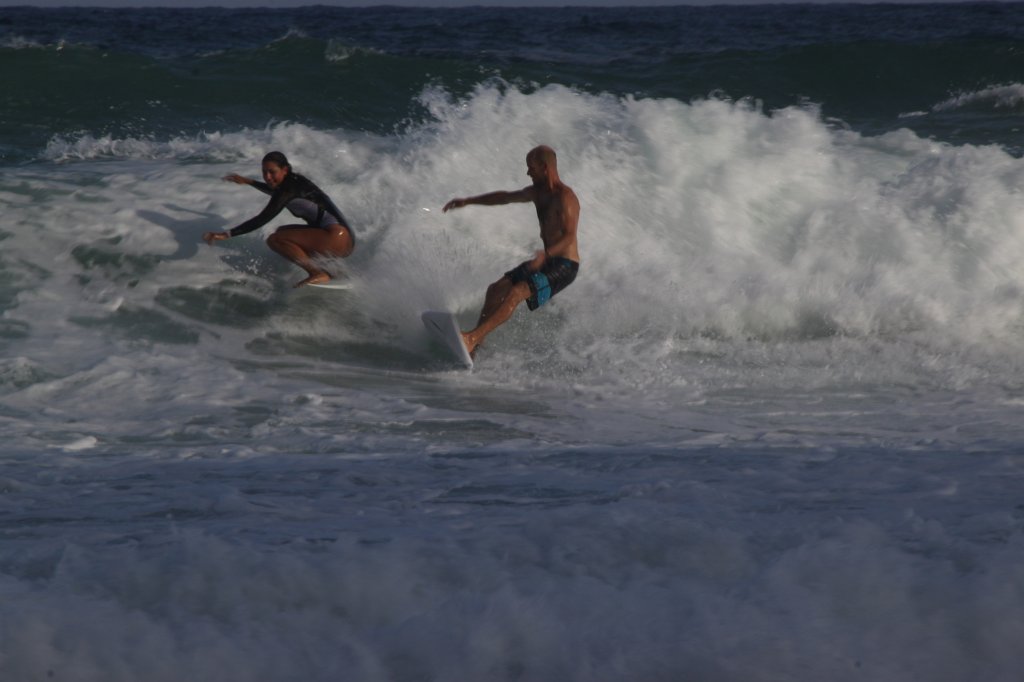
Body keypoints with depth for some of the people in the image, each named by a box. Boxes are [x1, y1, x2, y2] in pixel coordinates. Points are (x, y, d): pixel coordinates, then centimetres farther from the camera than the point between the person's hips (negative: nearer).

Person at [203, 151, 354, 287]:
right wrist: (248, 181, 50)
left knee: (275, 240, -17)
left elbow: (263, 219, -20)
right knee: (282, 232, 26)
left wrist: (227, 234, -22)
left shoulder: (290, 188, -13)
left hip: (337, 237, -10)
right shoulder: (292, 182, 16)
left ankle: (318, 273, -21)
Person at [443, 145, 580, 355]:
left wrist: (545, 254, -45)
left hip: (564, 266, -10)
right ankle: (475, 344, -1)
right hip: (547, 261, 10)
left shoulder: (564, 197, -18)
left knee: (516, 292, -26)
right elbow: (505, 197, 25)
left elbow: (569, 236, -30)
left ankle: (471, 337, -35)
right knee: (496, 290, 1)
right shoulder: (538, 192, 11)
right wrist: (467, 201, 27)